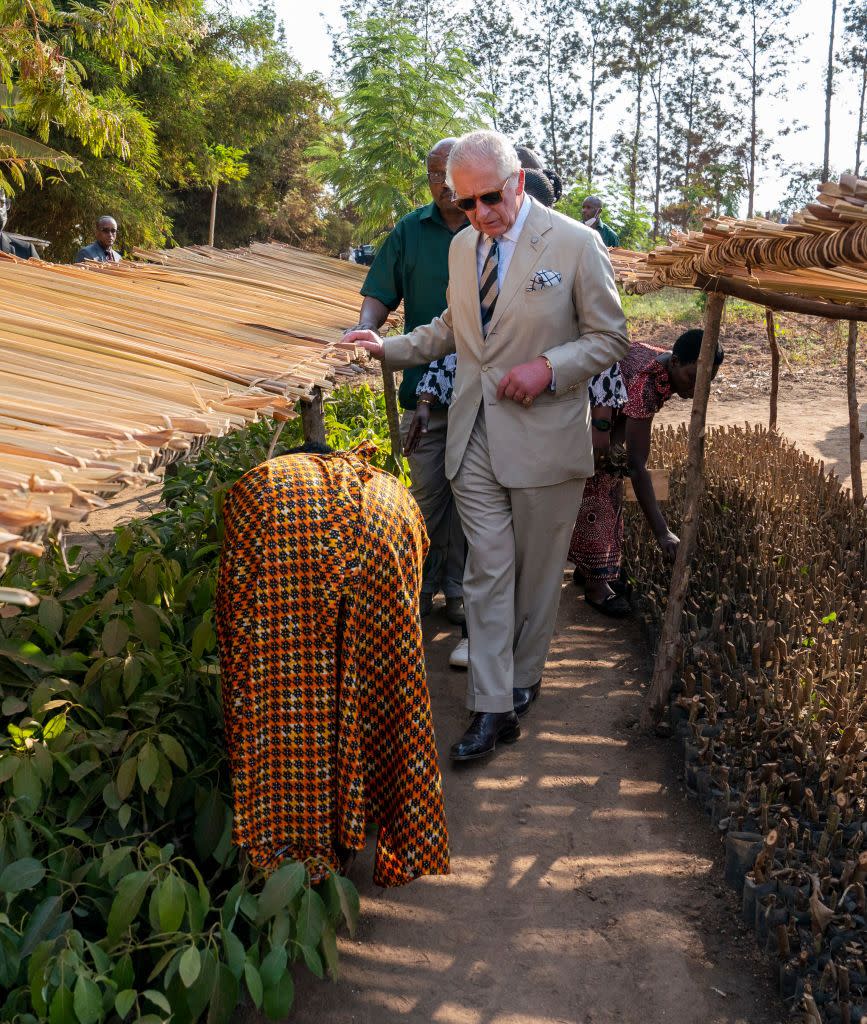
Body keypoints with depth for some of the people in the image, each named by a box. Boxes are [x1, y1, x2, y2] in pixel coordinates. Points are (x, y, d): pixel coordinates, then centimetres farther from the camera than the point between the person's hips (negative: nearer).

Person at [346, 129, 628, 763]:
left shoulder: (575, 244, -7)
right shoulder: (462, 247, 10)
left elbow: (610, 338, -3)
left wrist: (548, 368, -18)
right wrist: (389, 348, 10)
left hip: (544, 438, -4)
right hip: (476, 437, 4)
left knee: (535, 573, 10)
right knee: (487, 572, 2)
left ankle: (522, 680, 31)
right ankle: (492, 708, 7)